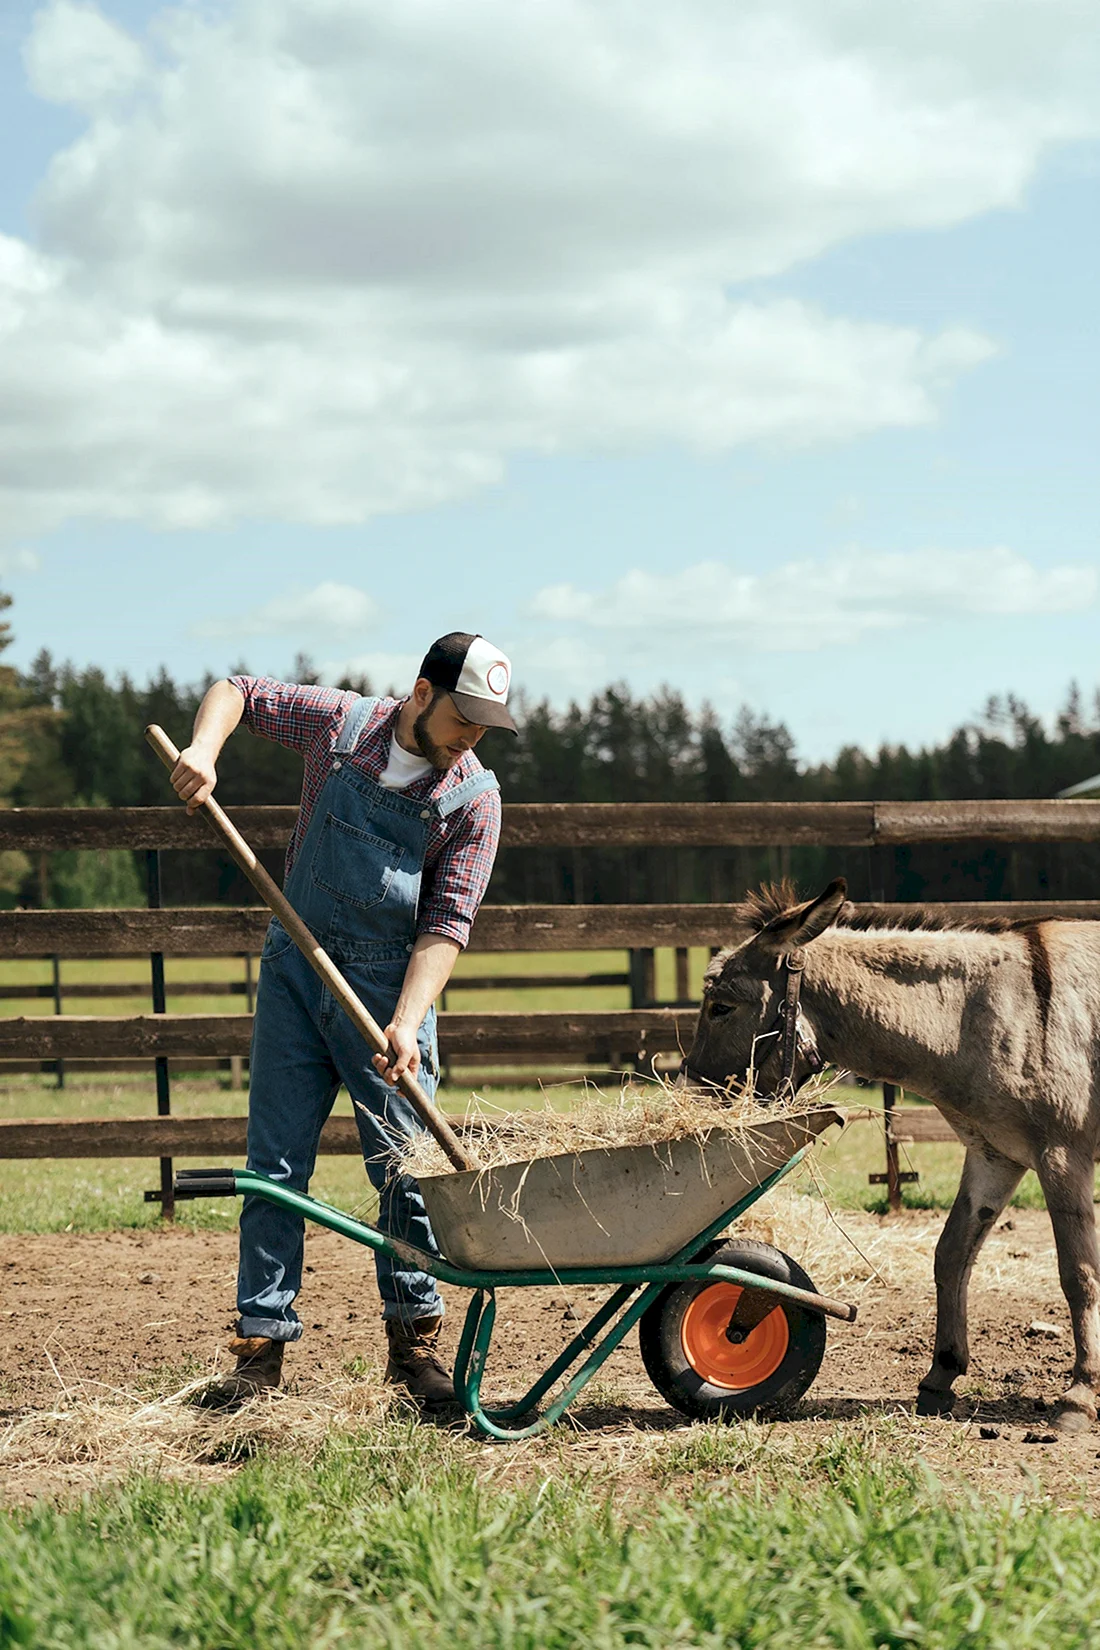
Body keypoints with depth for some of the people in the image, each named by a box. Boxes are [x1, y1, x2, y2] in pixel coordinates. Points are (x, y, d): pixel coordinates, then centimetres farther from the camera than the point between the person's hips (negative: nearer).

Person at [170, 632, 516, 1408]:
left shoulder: (474, 797, -7)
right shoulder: (339, 724, -3)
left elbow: (448, 922, -12)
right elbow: (239, 691, 12)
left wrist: (407, 1022, -23)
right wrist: (204, 750, -8)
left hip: (390, 982, -1)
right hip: (295, 967, 1)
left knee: (406, 1165, -3)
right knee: (276, 1163, 1)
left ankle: (414, 1338, 10)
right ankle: (261, 1344, 4)